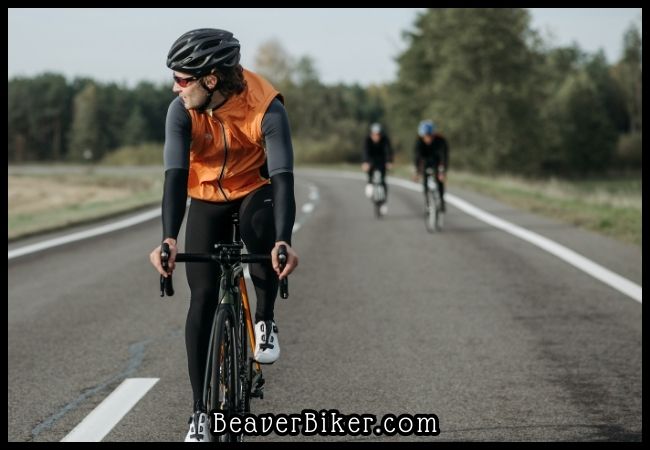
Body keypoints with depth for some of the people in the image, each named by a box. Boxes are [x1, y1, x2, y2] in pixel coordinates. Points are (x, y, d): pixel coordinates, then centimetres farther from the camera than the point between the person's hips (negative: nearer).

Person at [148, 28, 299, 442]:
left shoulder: (267, 108, -30)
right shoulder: (183, 111, -24)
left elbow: (283, 176, -38)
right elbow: (176, 175, -33)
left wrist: (284, 242, -53)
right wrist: (169, 240, -48)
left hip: (255, 192, -1)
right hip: (207, 200, 2)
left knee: (260, 232, -35)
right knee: (202, 297, -8)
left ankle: (265, 321, -7)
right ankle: (200, 412, 0)